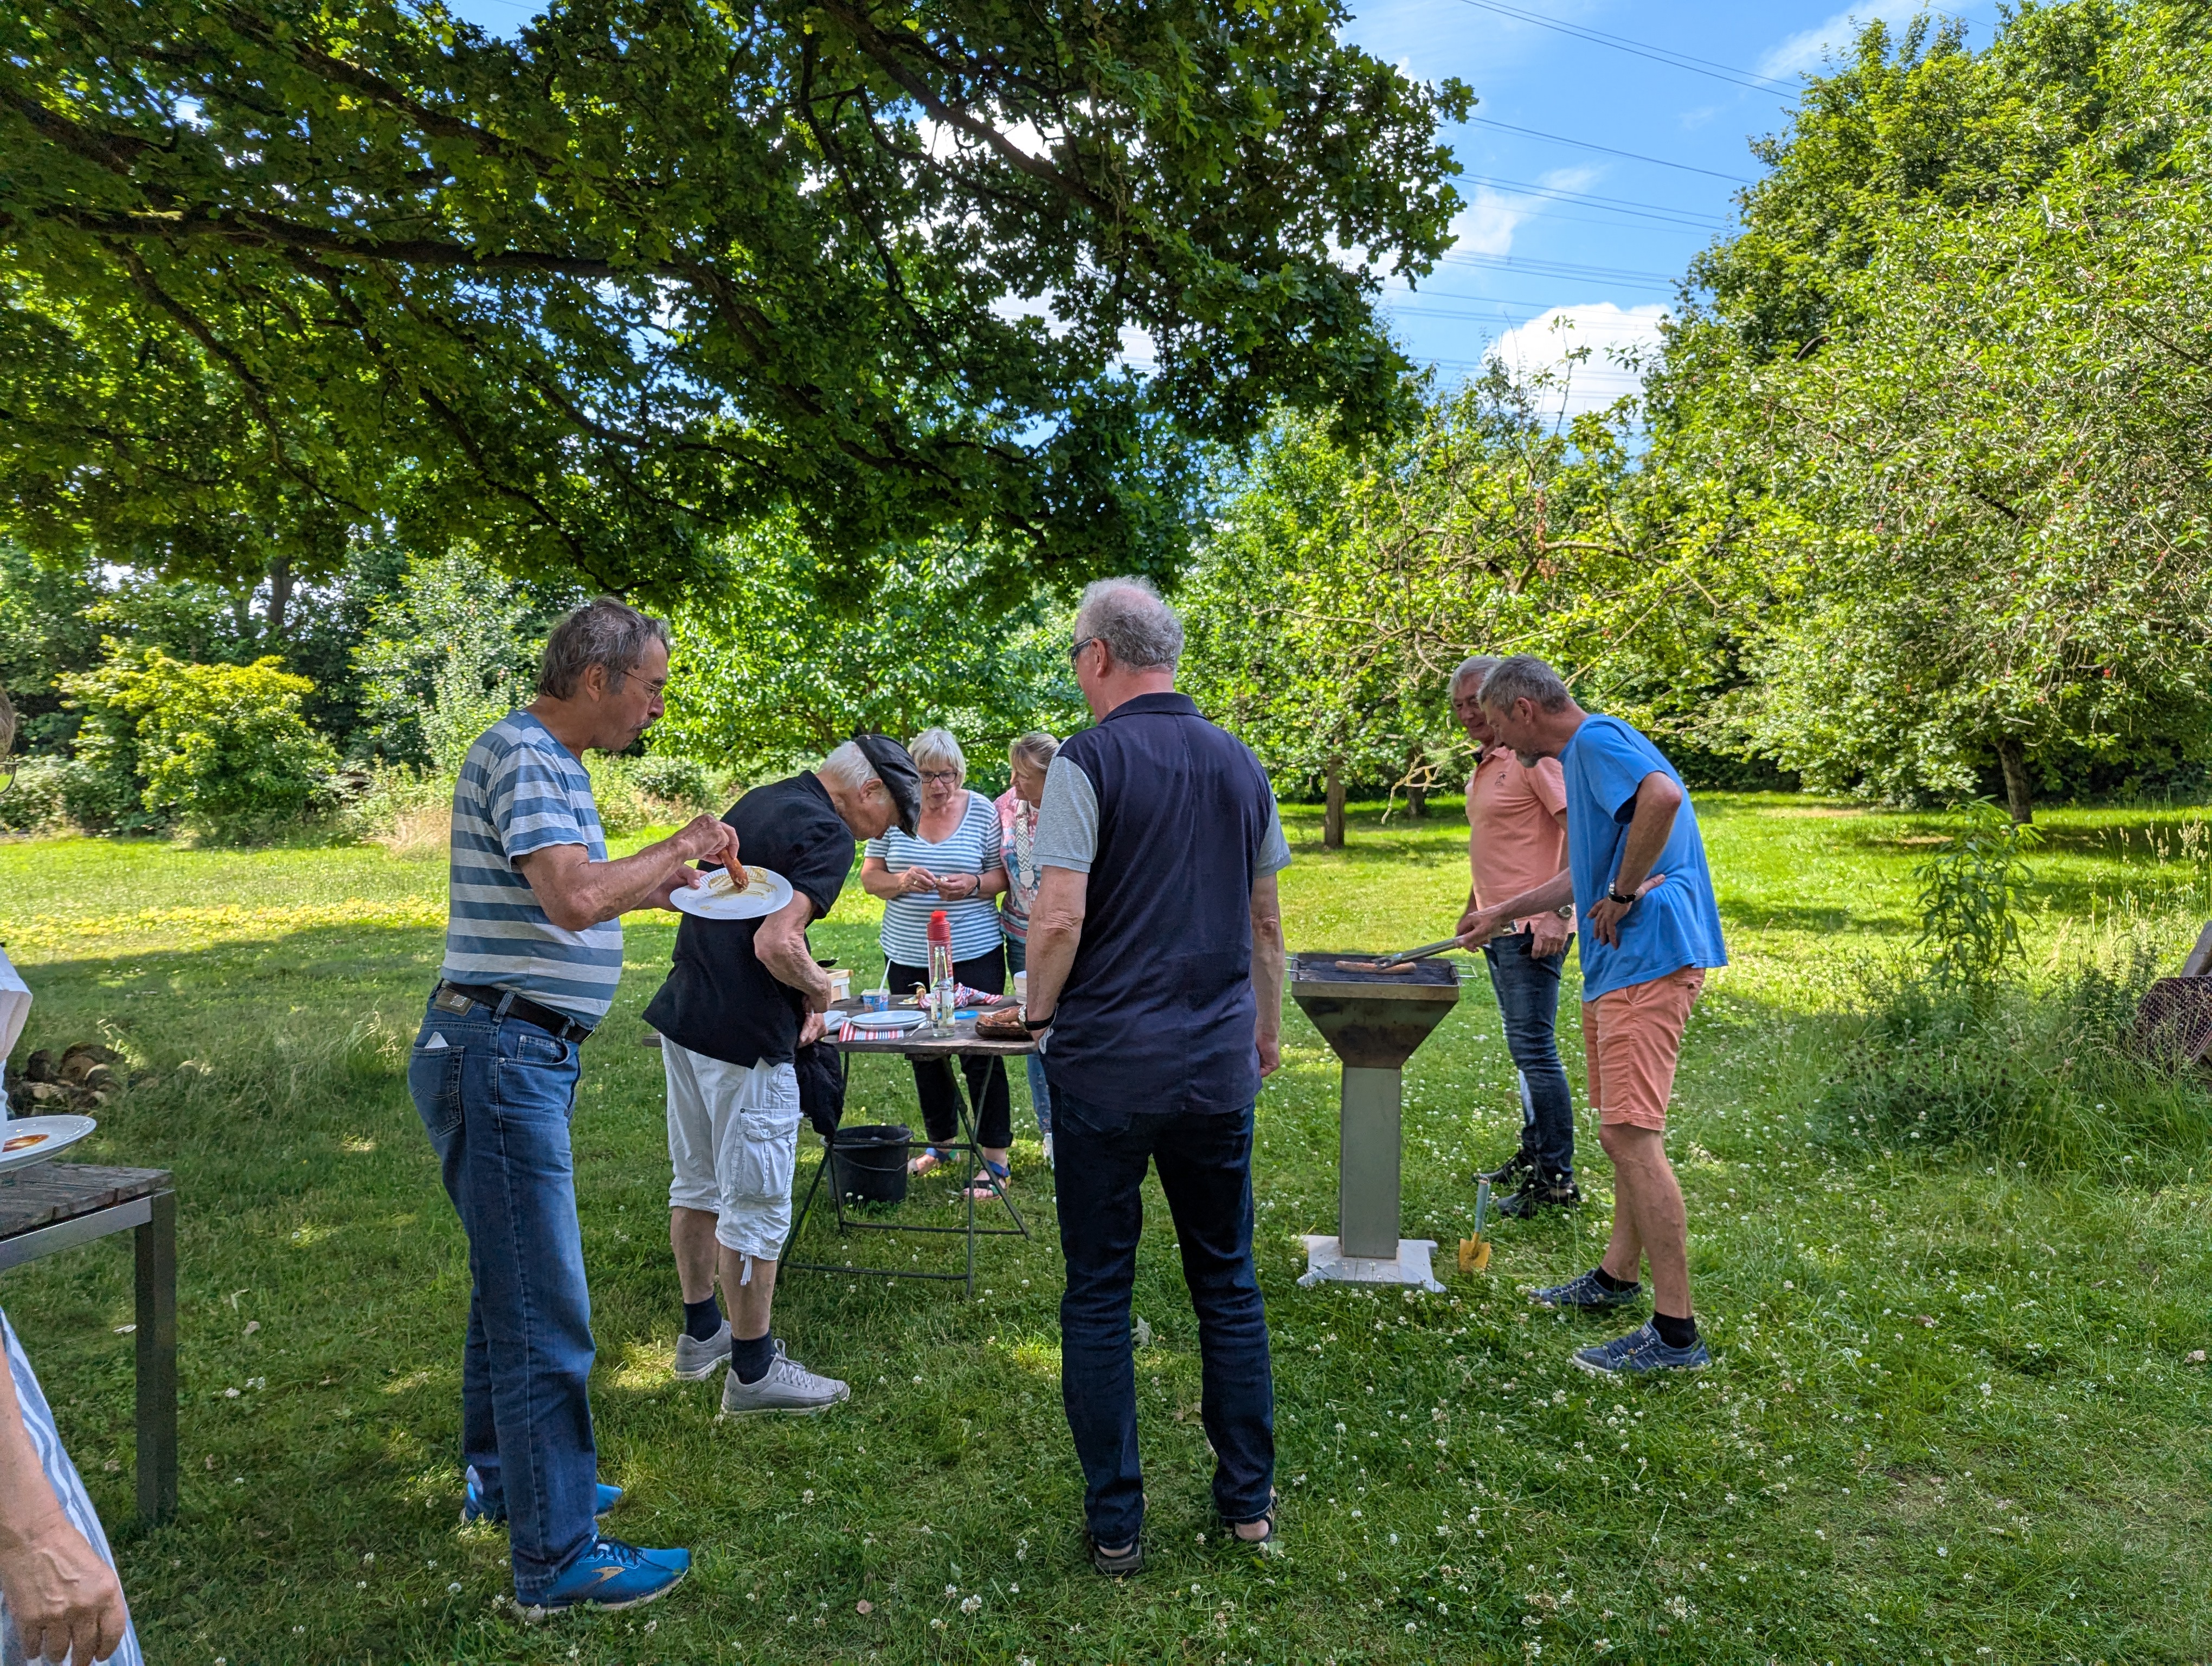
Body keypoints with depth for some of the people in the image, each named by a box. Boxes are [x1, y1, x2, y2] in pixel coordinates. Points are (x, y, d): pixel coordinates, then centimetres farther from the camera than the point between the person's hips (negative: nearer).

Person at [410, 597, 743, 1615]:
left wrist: (663, 887, 15)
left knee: (511, 1285, 22)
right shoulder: (522, 755, -16)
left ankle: (502, 1478, 37)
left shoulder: (548, 759, 15)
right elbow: (577, 896, -29)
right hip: (503, 1057, -11)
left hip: (521, 1057, 11)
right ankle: (557, 1558, 5)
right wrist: (680, 847, -15)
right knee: (543, 1314, -5)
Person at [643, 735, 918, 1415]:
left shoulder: (758, 803, 13)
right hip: (744, 1039, -10)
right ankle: (753, 1370, 13)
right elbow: (776, 943, -26)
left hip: (685, 1016, 10)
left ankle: (700, 1333, 35)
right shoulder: (827, 834, -15)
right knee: (755, 1206, 2)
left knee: (697, 1186, 20)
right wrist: (819, 988, -6)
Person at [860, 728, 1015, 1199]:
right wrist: (901, 881, -17)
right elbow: (870, 877, 4)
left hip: (975, 953, -3)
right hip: (909, 956, 3)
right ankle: (941, 1142, 33)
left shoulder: (982, 811, -3)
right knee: (924, 1052, 14)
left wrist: (974, 885, -19)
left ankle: (995, 1158, 6)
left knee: (981, 1051, -3)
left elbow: (1003, 876, 1)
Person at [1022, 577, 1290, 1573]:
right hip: (1218, 1062, 5)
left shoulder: (1090, 762, -10)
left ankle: (1116, 1524, 16)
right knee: (1227, 1284, 15)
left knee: (1098, 1294, 8)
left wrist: (1039, 1014, -1)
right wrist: (1267, 1025, 25)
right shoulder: (1240, 765, 7)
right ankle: (1249, 1499, 26)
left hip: (1106, 1065, -5)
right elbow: (1265, 921, 14)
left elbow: (1058, 917, -18)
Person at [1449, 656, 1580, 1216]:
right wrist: (1473, 913, 27)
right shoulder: (1481, 770, 17)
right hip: (1499, 930, 9)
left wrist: (1559, 912, -24)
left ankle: (1557, 1178, -3)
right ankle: (1532, 1155, 23)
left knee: (1535, 1050, -9)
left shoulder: (1535, 757, -12)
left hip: (1533, 930, -9)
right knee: (1524, 1050, 14)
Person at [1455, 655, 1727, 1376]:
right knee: (1623, 1131, 19)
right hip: (1621, 962, 11)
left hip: (1646, 958, -11)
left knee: (1631, 1135, -12)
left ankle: (1676, 1331, -8)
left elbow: (1663, 796, -31)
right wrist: (1503, 912, 36)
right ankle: (1618, 1277, 33)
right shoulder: (1582, 755, 22)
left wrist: (1624, 895, -21)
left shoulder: (1598, 740, -10)